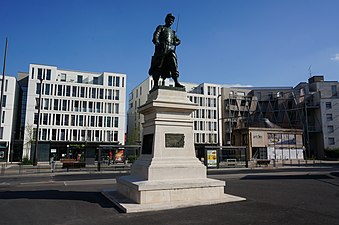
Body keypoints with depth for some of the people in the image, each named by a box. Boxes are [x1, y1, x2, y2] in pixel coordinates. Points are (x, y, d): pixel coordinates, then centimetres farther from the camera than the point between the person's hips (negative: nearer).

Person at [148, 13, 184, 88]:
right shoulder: (161, 27, 17)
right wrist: (157, 43, -22)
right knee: (158, 66, -9)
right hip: (161, 49, -4)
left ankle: (176, 82, -19)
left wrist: (174, 43, 1)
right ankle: (156, 84, -9)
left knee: (173, 64, -13)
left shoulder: (172, 32, 31)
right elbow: (155, 36, -1)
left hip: (170, 50, 4)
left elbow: (178, 41, 25)